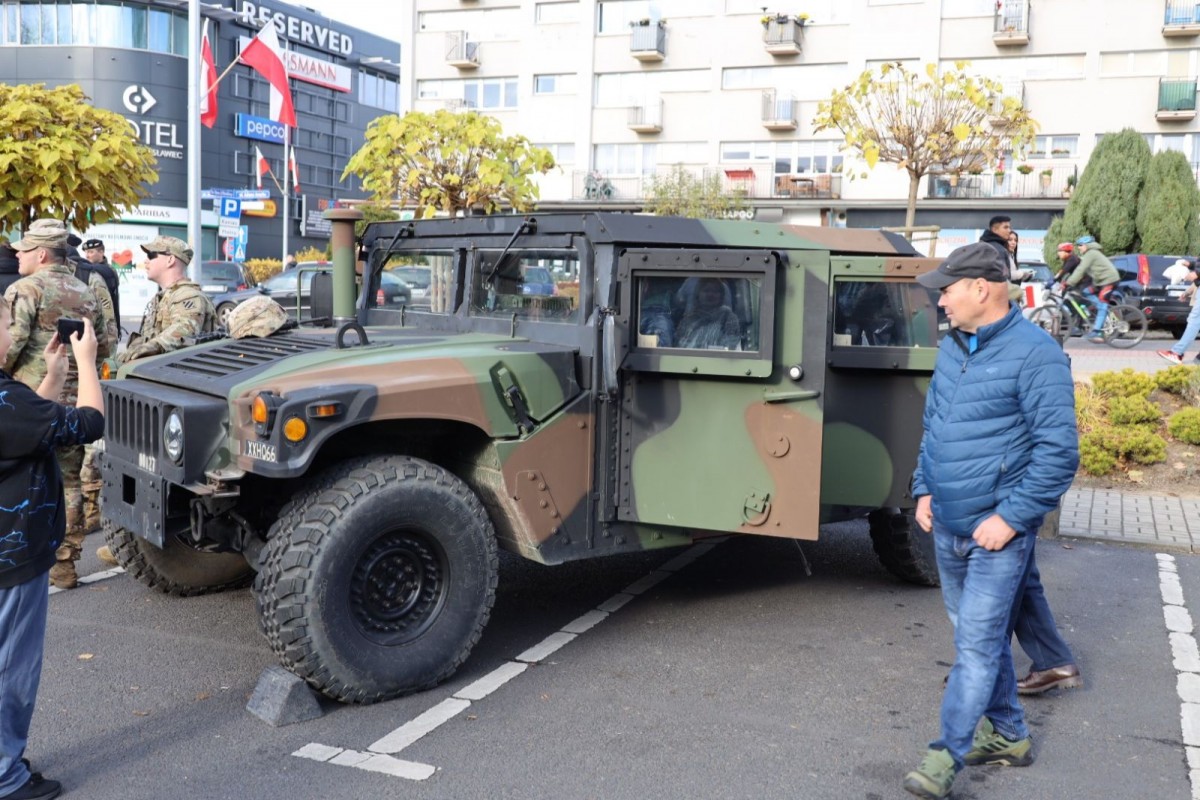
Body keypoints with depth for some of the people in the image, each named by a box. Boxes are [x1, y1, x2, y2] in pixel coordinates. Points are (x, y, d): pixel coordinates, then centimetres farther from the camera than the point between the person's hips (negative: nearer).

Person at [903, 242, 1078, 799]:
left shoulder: (1034, 354, -16)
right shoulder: (951, 347, 8)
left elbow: (1059, 450, -18)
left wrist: (1011, 517, -20)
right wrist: (924, 489, 12)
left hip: (997, 531, -8)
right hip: (947, 526, 8)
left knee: (977, 643, -6)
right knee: (979, 636, 17)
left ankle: (948, 754, 1)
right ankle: (1008, 735, 32)